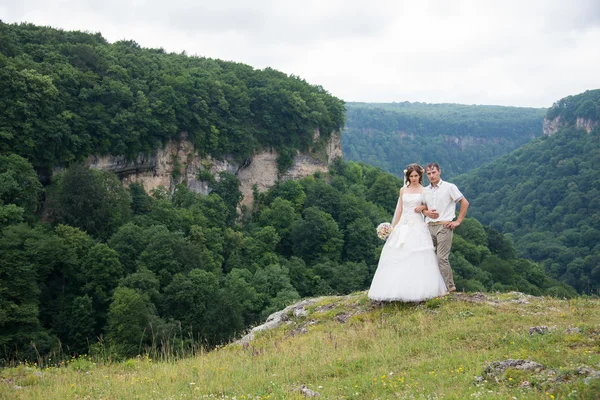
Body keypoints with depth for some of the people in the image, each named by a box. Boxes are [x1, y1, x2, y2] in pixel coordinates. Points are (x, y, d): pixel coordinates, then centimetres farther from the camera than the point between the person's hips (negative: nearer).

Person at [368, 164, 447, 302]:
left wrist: (424, 207, -9)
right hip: (403, 225, 3)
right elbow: (400, 210, 12)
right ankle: (398, 289, 1)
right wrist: (393, 227, 8)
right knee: (398, 258, -2)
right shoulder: (403, 190, 11)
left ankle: (418, 290, -3)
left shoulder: (424, 191, 5)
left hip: (418, 226, -3)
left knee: (418, 259, -8)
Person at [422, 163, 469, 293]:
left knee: (442, 258, -11)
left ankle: (449, 287, -3)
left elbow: (465, 203, 1)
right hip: (429, 227, 5)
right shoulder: (425, 190, 14)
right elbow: (422, 207, 22)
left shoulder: (449, 187, -1)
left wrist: (458, 221, -3)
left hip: (444, 226, -5)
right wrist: (426, 212, -1)